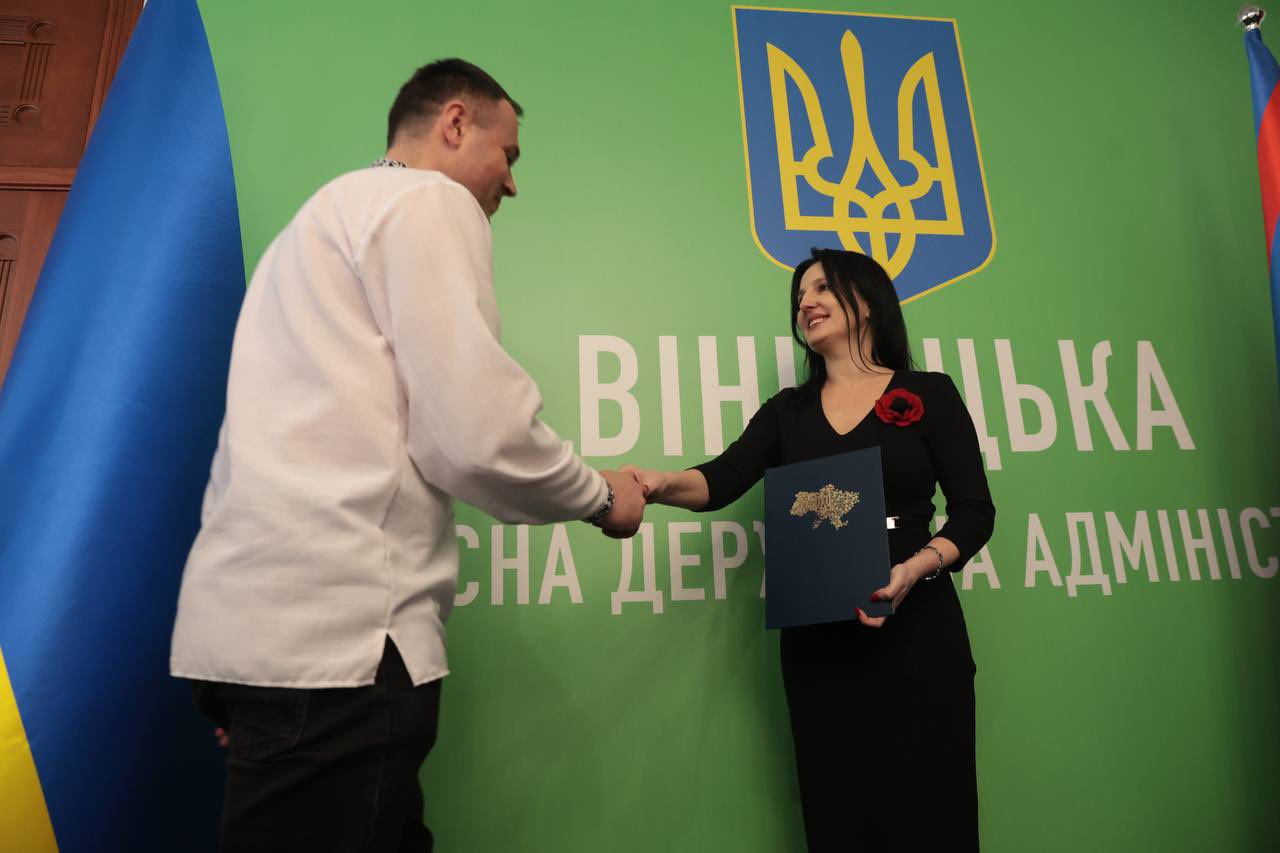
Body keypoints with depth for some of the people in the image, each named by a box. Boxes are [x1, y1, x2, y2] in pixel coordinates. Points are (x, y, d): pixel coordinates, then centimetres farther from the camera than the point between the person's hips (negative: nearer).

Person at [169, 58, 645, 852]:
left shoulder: (331, 210, 25)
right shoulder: (429, 200, -3)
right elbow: (478, 435, -16)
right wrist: (600, 496, 2)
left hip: (268, 617, 10)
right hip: (336, 629, -10)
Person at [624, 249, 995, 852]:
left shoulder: (928, 394, 2)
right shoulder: (787, 411, 10)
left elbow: (974, 511, 0)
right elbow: (722, 479, -5)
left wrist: (916, 569, -19)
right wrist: (661, 484, -26)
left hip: (916, 627, -2)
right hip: (816, 636, 3)